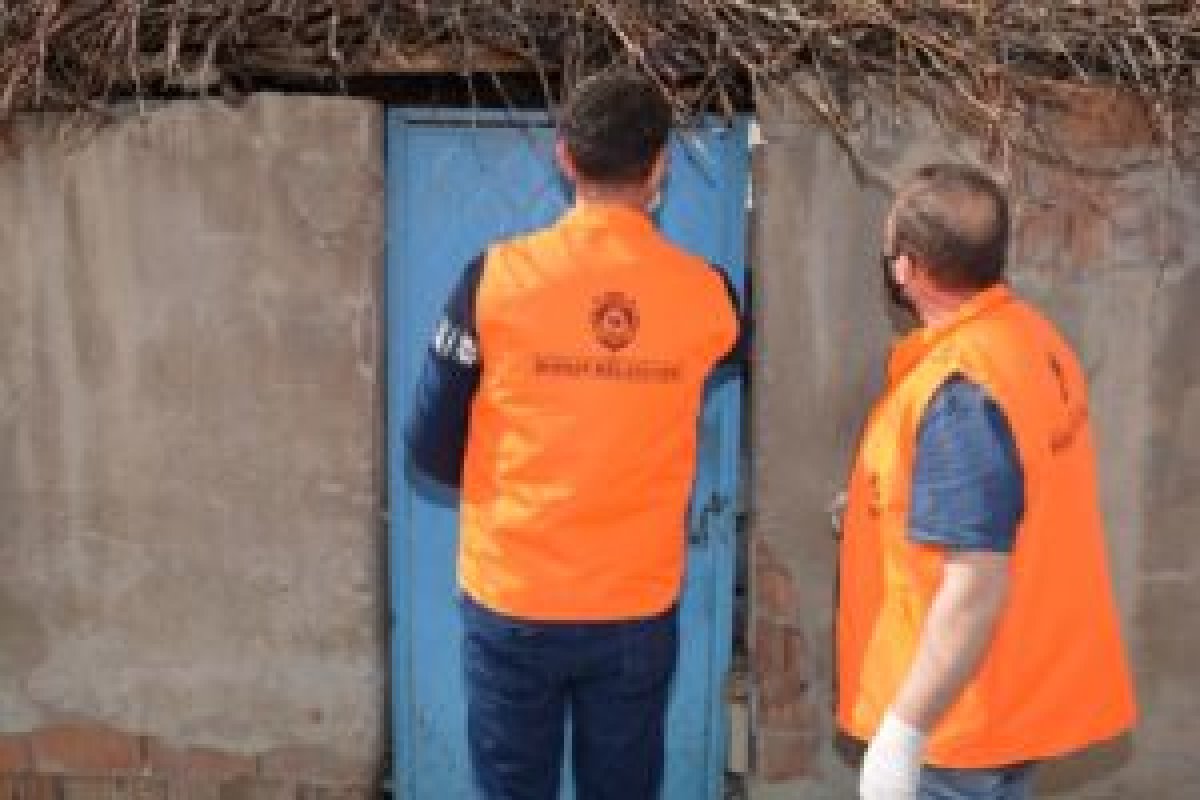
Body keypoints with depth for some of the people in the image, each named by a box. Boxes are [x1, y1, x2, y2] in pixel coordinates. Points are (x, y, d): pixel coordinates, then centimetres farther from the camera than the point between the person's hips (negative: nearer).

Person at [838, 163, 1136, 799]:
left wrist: (901, 733, -26)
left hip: (963, 714, -9)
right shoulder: (1031, 337, 1)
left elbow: (977, 587, -29)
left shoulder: (959, 391, -27)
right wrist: (890, 509, 25)